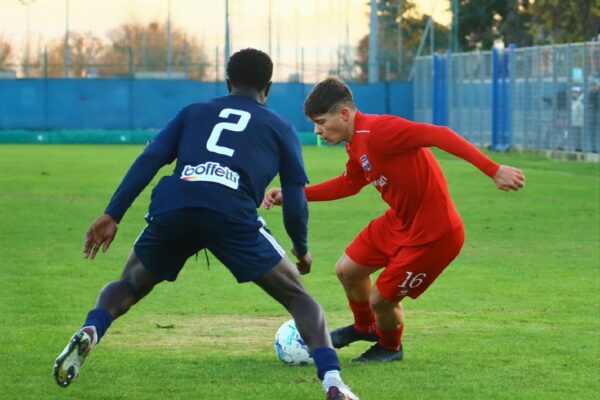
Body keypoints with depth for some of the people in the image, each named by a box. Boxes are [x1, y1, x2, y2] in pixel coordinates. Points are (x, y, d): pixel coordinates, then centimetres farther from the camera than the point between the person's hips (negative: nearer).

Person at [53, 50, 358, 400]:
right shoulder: (280, 128, 25)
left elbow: (149, 160, 15)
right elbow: (295, 201, 18)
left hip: (171, 211, 2)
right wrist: (302, 250, 35)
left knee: (130, 285, 28)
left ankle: (89, 333, -4)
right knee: (299, 299, 13)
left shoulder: (194, 112, 30)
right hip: (233, 217, -2)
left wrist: (112, 215, 10)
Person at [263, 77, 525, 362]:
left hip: (433, 234, -9)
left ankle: (390, 347, 34)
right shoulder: (356, 145, 4)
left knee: (381, 300, 0)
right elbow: (349, 184, 23)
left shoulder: (377, 130, -27)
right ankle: (364, 327, 46)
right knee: (347, 270, 16)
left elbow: (438, 135, -33)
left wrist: (494, 170, -39)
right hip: (399, 221, 9)